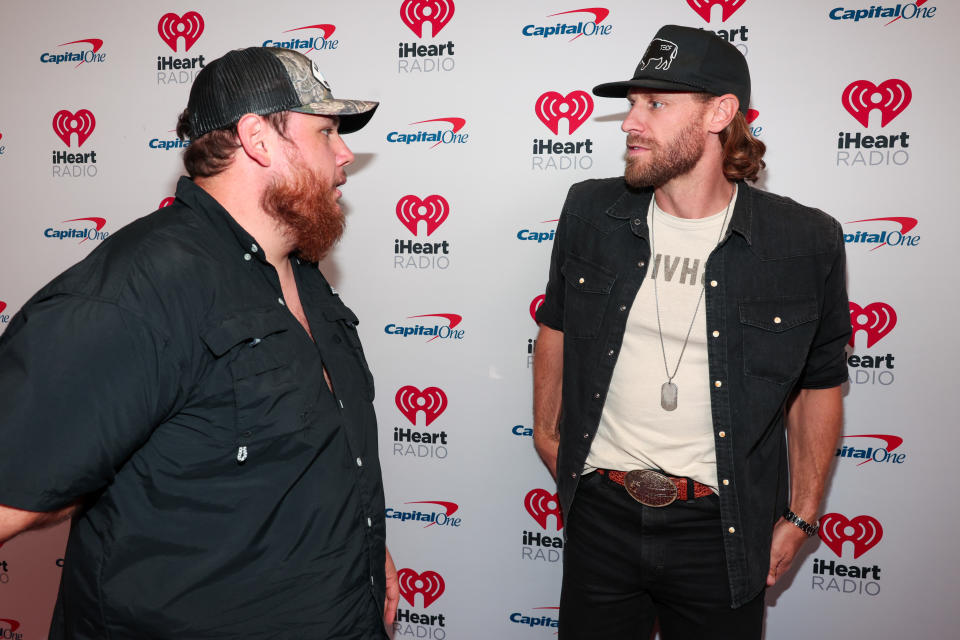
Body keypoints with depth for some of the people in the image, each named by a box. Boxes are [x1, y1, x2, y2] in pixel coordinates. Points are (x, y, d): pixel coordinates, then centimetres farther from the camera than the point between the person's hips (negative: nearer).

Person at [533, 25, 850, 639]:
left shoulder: (807, 242, -9)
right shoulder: (590, 210, -3)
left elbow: (819, 384, 2)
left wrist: (801, 517, 4)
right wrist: (546, 431, 13)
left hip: (721, 529, -1)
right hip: (600, 512, 2)